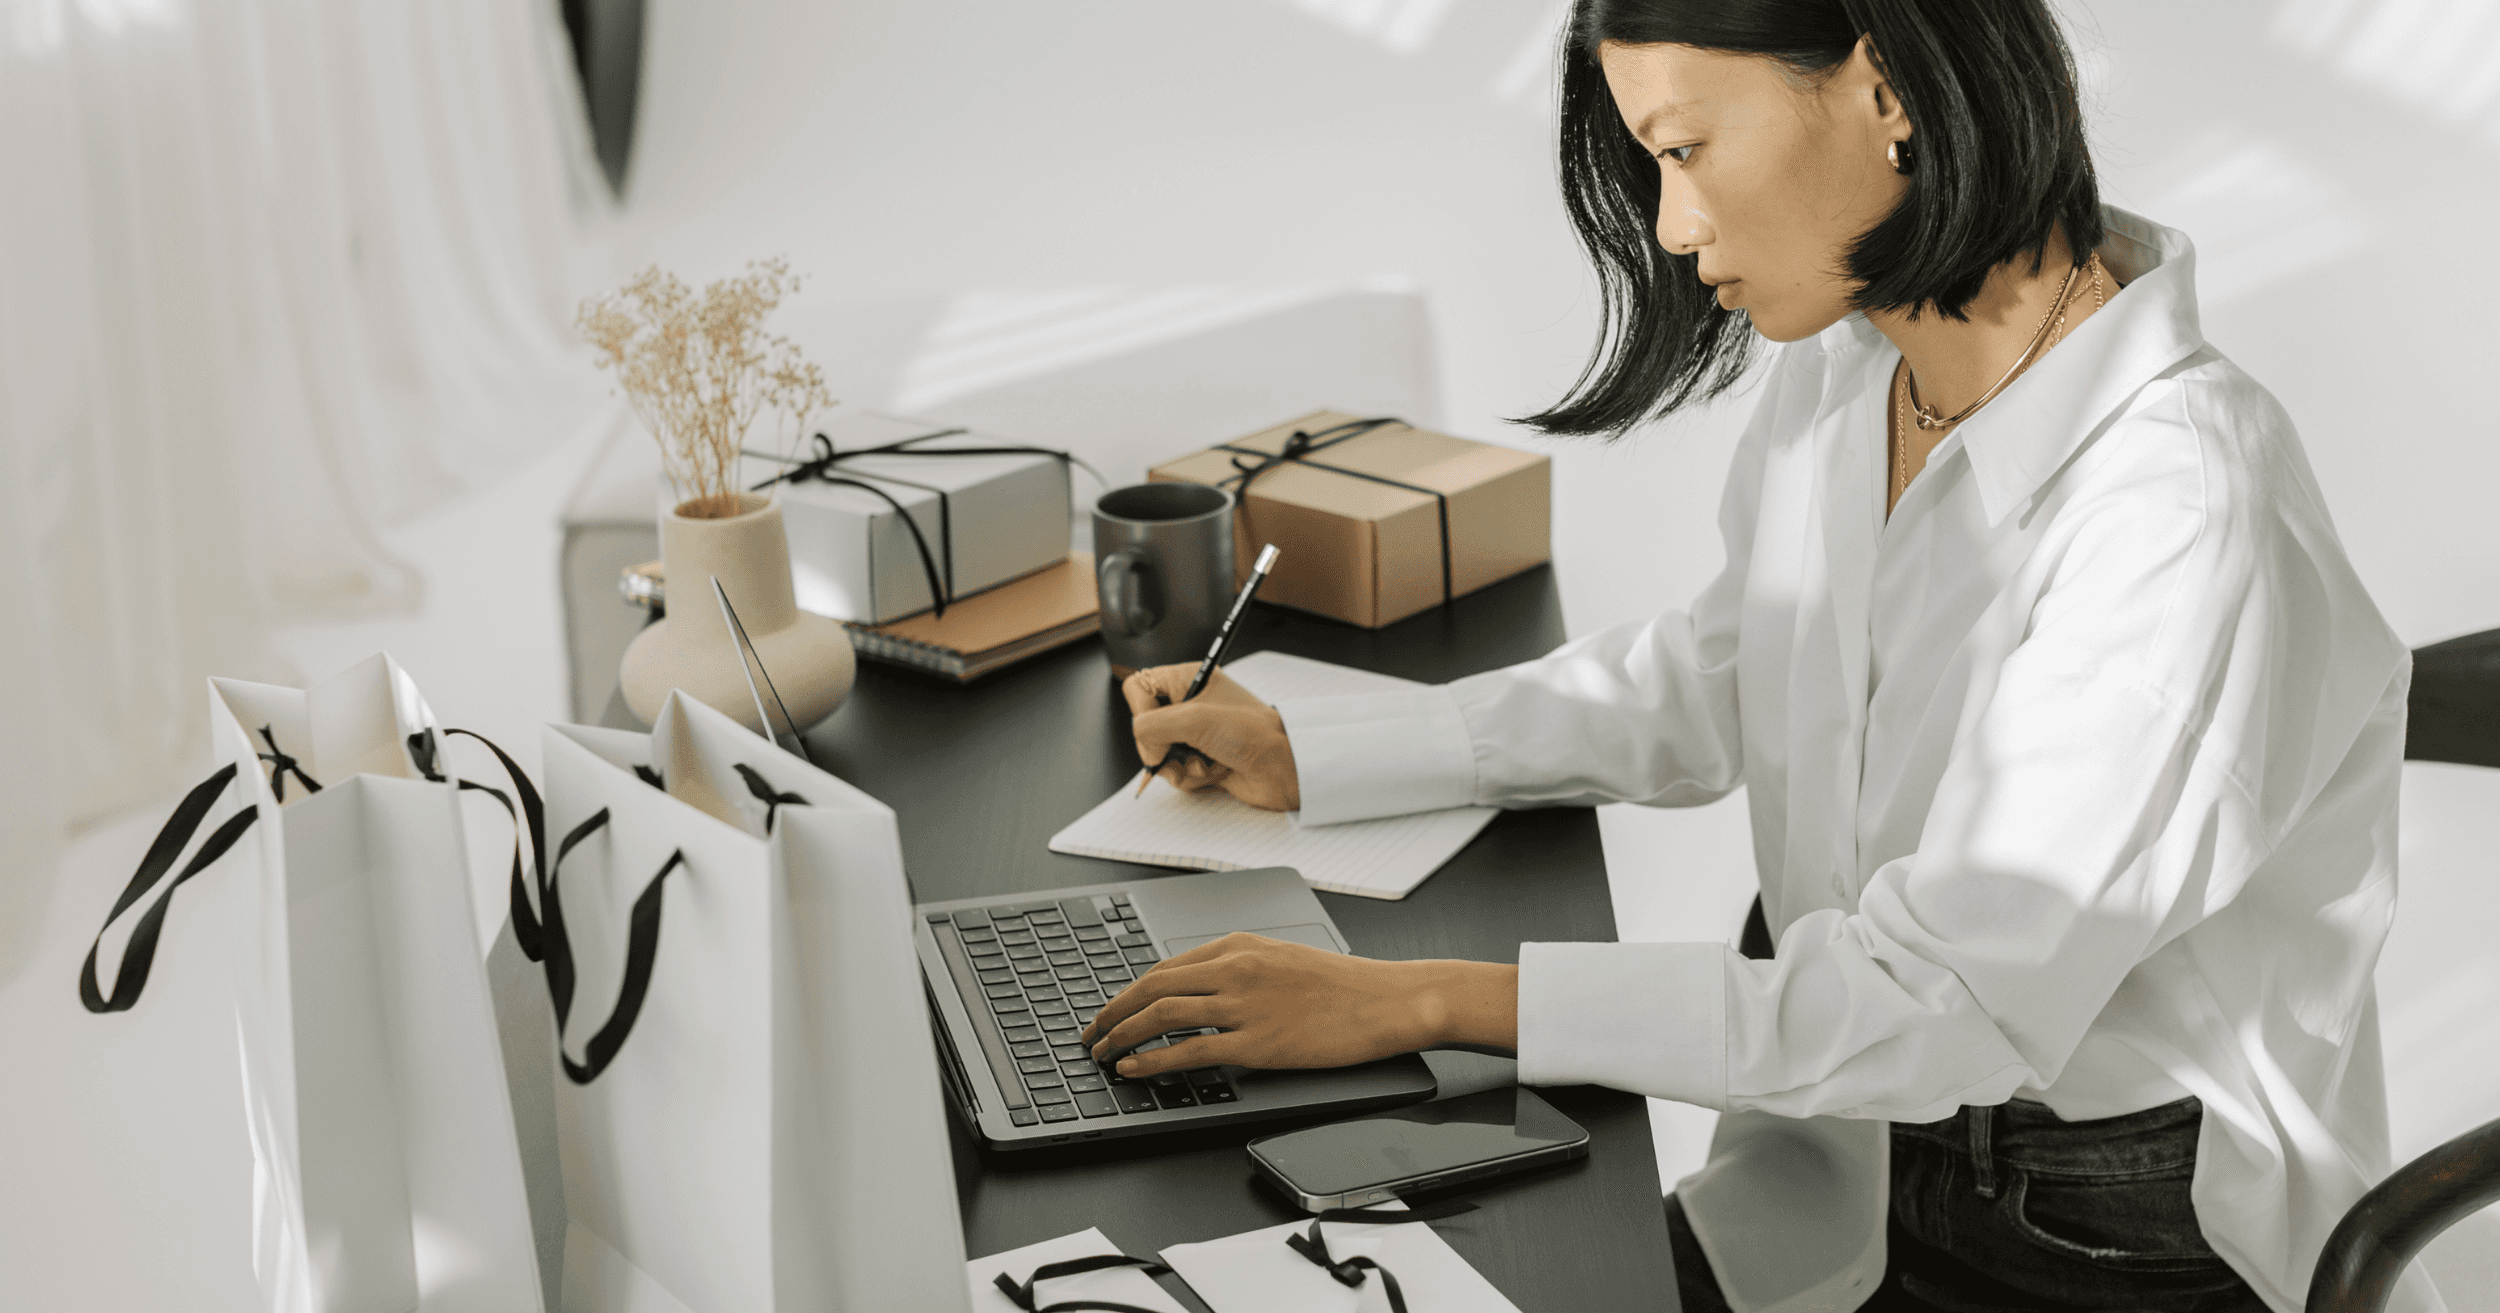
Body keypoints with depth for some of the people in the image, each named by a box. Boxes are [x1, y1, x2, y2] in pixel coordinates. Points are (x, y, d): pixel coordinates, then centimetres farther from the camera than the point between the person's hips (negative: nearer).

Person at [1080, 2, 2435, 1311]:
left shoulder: (2184, 509, -27)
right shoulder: (1843, 373, -2)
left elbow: (1947, 1006, -27)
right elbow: (1710, 686, 15)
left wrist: (1435, 1002, -28)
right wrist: (1301, 754, 11)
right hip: (1855, 1165, 7)